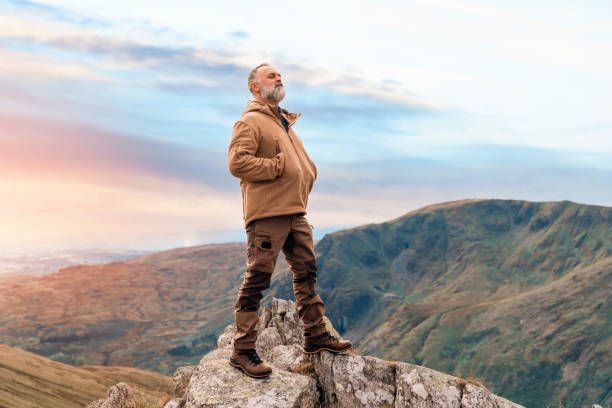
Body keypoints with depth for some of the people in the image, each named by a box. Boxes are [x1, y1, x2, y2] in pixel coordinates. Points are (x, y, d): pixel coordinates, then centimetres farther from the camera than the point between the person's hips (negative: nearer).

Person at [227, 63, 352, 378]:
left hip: (295, 211, 9)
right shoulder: (250, 121, -4)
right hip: (266, 213, -9)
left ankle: (315, 335, 25)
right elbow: (237, 162, -18)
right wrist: (279, 166, -15)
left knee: (306, 273, 14)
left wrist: (307, 176, 11)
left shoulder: (285, 122, 24)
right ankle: (243, 350, -2)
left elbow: (303, 161, 33)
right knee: (257, 279, -8)